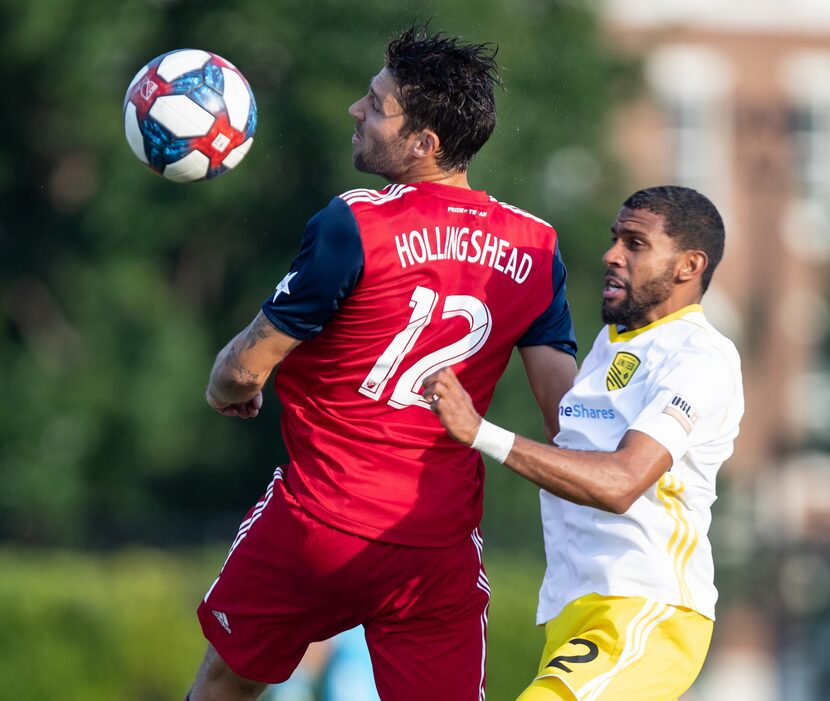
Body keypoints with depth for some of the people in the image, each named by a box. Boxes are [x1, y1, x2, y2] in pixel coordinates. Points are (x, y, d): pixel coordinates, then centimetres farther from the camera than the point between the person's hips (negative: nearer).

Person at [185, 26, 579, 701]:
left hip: (319, 522, -3)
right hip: (442, 551, 3)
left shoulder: (354, 225, -16)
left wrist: (225, 388, 13)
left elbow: (246, 368, -9)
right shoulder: (536, 247, 0)